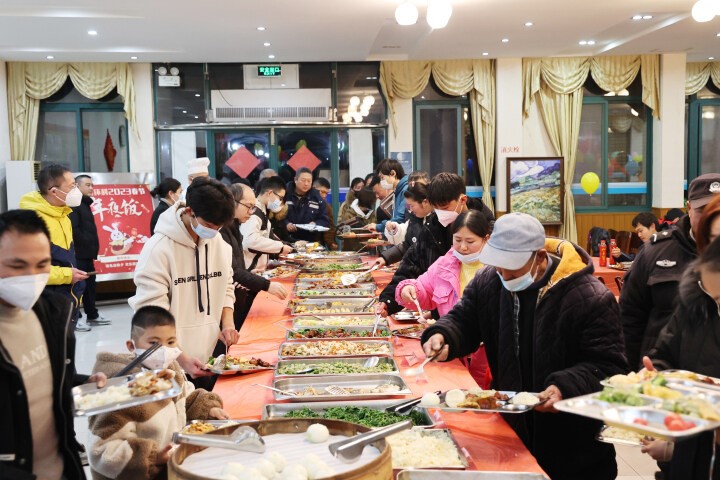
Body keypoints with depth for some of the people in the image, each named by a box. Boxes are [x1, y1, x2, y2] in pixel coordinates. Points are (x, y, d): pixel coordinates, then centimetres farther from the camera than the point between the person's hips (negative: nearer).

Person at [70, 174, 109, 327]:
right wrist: (87, 244, -14)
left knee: (90, 283, 15)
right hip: (79, 253, -10)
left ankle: (92, 315, 23)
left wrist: (92, 247, 13)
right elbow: (74, 230, -22)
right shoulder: (74, 205, -12)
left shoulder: (84, 204, 20)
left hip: (86, 253, 10)